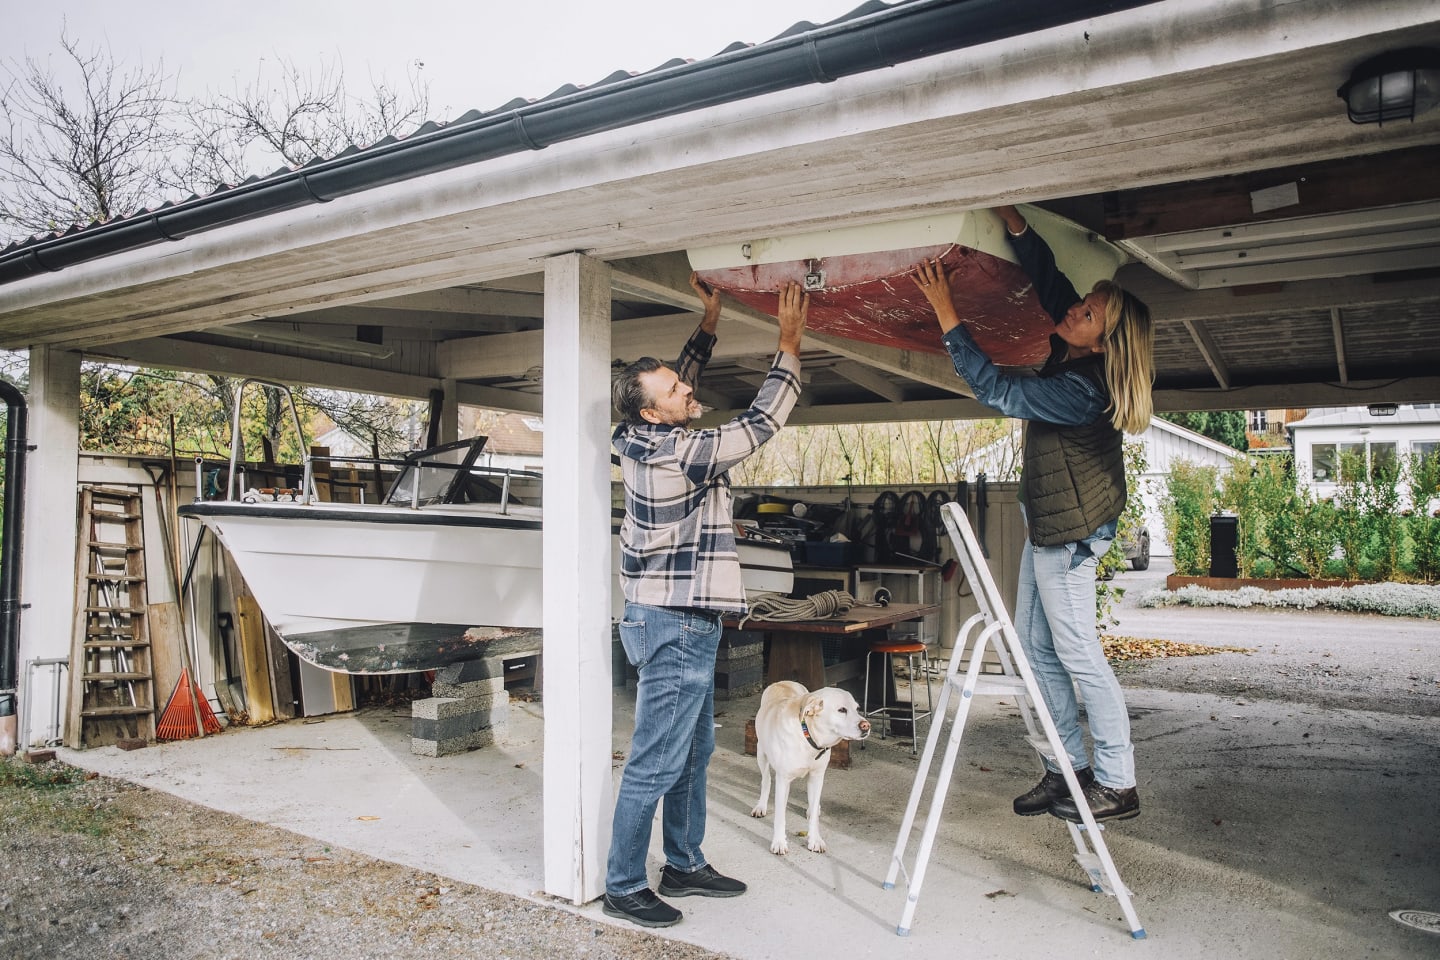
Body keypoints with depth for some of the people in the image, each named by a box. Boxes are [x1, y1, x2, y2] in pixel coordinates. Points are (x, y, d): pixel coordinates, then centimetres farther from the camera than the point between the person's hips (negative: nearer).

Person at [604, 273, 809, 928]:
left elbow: (678, 381, 24)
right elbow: (762, 423, -15)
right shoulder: (677, 451, -21)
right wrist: (789, 345, -7)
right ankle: (623, 887, 12)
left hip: (684, 622, 10)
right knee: (655, 764, 0)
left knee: (694, 752, 18)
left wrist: (709, 322, 20)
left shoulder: (646, 442, 5)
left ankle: (684, 865, 31)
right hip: (676, 626, -10)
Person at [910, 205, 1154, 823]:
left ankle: (1117, 784, 12)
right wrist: (1014, 224, -10)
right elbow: (1050, 282, 4)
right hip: (1049, 526, 10)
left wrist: (947, 316, -23)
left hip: (1070, 533, -10)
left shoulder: (1083, 389, -25)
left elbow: (997, 392, -25)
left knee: (1077, 653, -2)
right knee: (1034, 646, 13)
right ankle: (1070, 767, 22)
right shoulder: (1074, 357, 1)